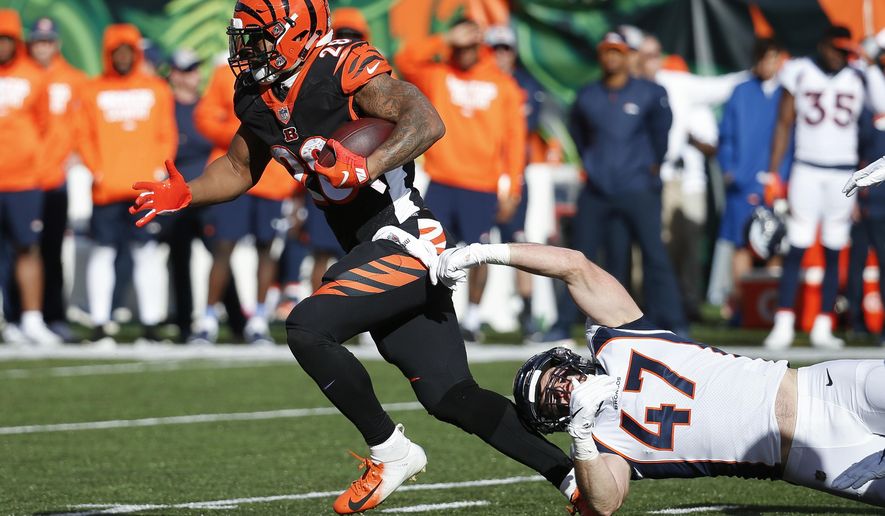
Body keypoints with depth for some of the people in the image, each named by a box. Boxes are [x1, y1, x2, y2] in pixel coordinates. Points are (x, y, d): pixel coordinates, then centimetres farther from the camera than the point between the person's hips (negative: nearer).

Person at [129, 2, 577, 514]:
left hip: (405, 243, -9)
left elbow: (428, 122, -29)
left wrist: (365, 168, -40)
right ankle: (573, 475, 14)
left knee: (308, 327, -21)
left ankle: (391, 452, -6)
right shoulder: (261, 97, 9)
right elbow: (239, 168, 25)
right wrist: (185, 195, 9)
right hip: (370, 251, 9)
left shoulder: (346, 68, -16)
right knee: (450, 398, 6)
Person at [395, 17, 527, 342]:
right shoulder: (437, 75, 8)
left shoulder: (503, 86, 6)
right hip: (440, 183, 1)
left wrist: (513, 189, 1)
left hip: (481, 187, -1)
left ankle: (472, 319, 15)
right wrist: (446, 41, -14)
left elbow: (514, 138, 6)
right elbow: (405, 60, -9)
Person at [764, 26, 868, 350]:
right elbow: (784, 124, 4)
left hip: (844, 173, 2)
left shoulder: (858, 80, 7)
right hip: (806, 169, -2)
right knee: (796, 248, -7)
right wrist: (773, 172, -2)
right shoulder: (799, 73, 1)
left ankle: (823, 327, 8)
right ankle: (783, 326, -5)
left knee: (834, 253, 4)